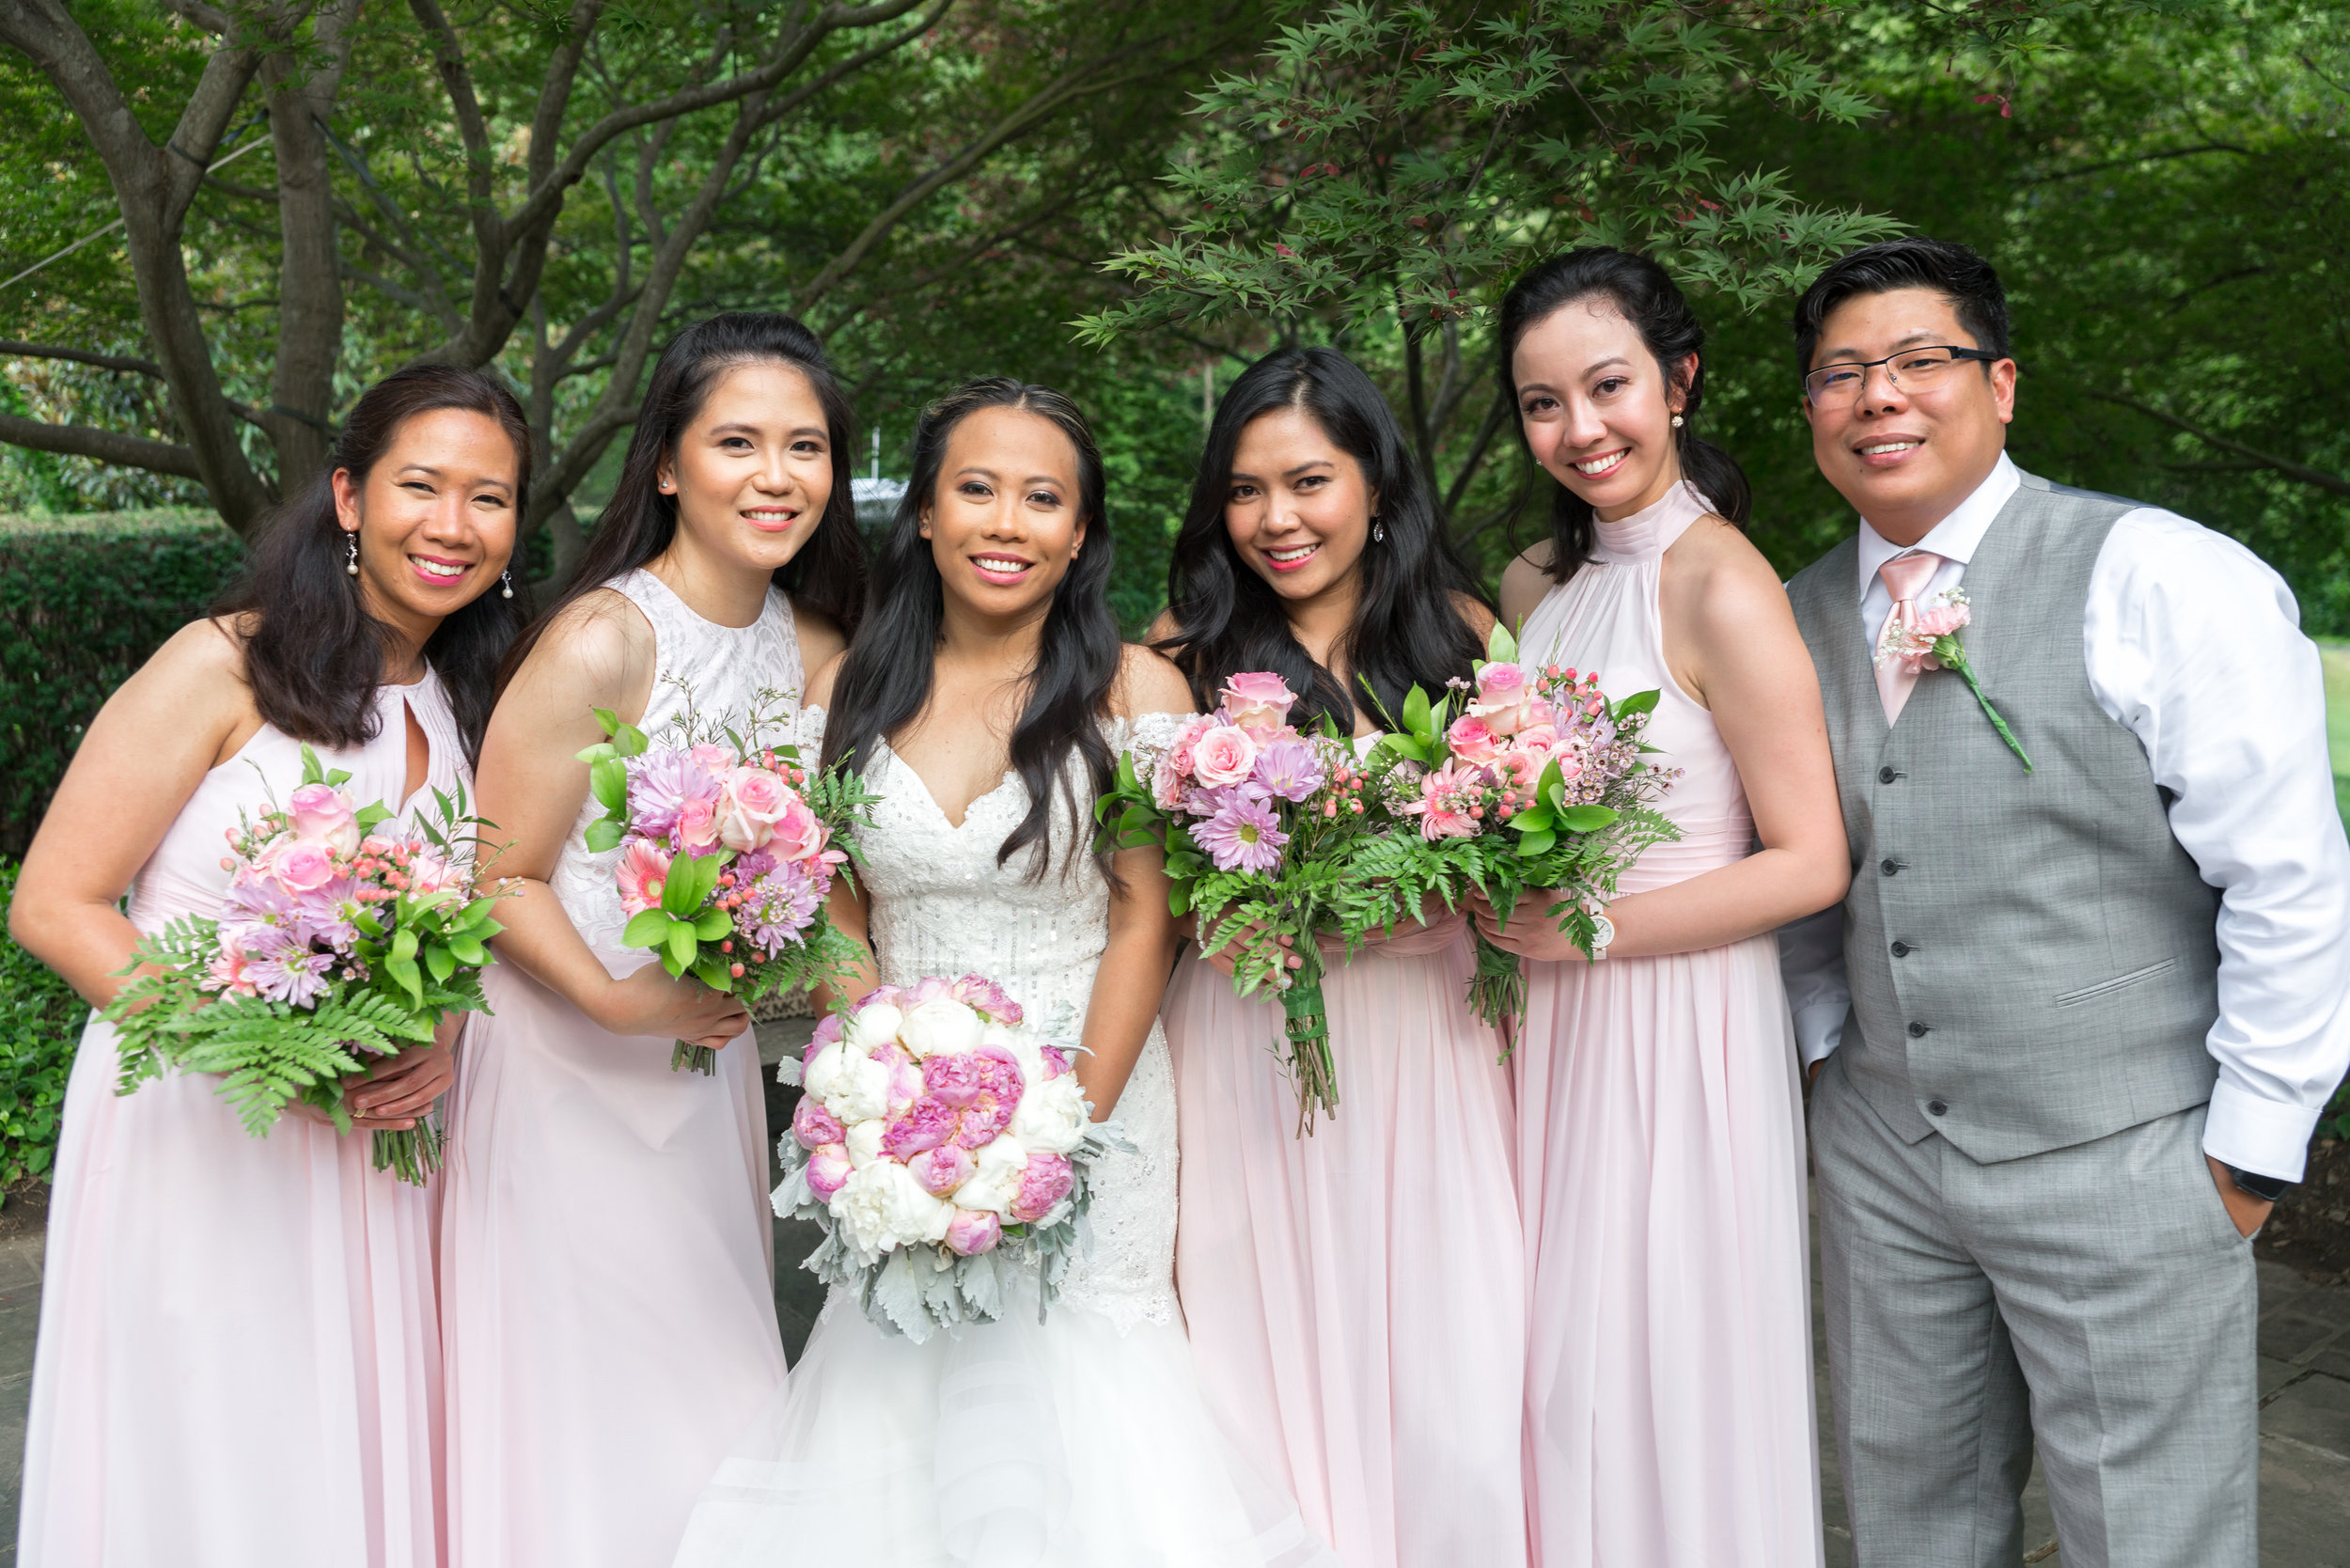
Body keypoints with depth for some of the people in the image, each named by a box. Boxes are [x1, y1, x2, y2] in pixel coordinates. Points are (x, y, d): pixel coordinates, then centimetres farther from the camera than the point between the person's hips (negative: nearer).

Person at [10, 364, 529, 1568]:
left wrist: (445, 1041, -5)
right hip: (196, 1140, -5)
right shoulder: (223, 667, -11)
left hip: (372, 1152, 5)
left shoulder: (467, 707, 8)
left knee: (356, 1468, 15)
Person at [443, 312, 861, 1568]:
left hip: (713, 1059, 6)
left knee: (712, 1364, 19)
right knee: (588, 1402, 8)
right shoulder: (601, 641, -21)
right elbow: (497, 877, -16)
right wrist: (621, 1002, -24)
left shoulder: (812, 649, -1)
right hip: (569, 1062, -6)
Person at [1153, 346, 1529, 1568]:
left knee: (1447, 1398, 2)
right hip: (1245, 1057, 0)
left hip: (1428, 1052, 1)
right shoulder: (1188, 650, 3)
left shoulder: (1463, 636, 6)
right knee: (1273, 1377, 7)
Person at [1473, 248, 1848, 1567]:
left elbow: (1811, 865, -15)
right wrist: (1499, 911, -2)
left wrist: (1591, 928, -19)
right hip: (1551, 1022, 7)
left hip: (1679, 1023, -6)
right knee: (1562, 1372, 17)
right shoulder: (1536, 583, 7)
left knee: (1667, 1376, 8)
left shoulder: (1721, 587, -15)